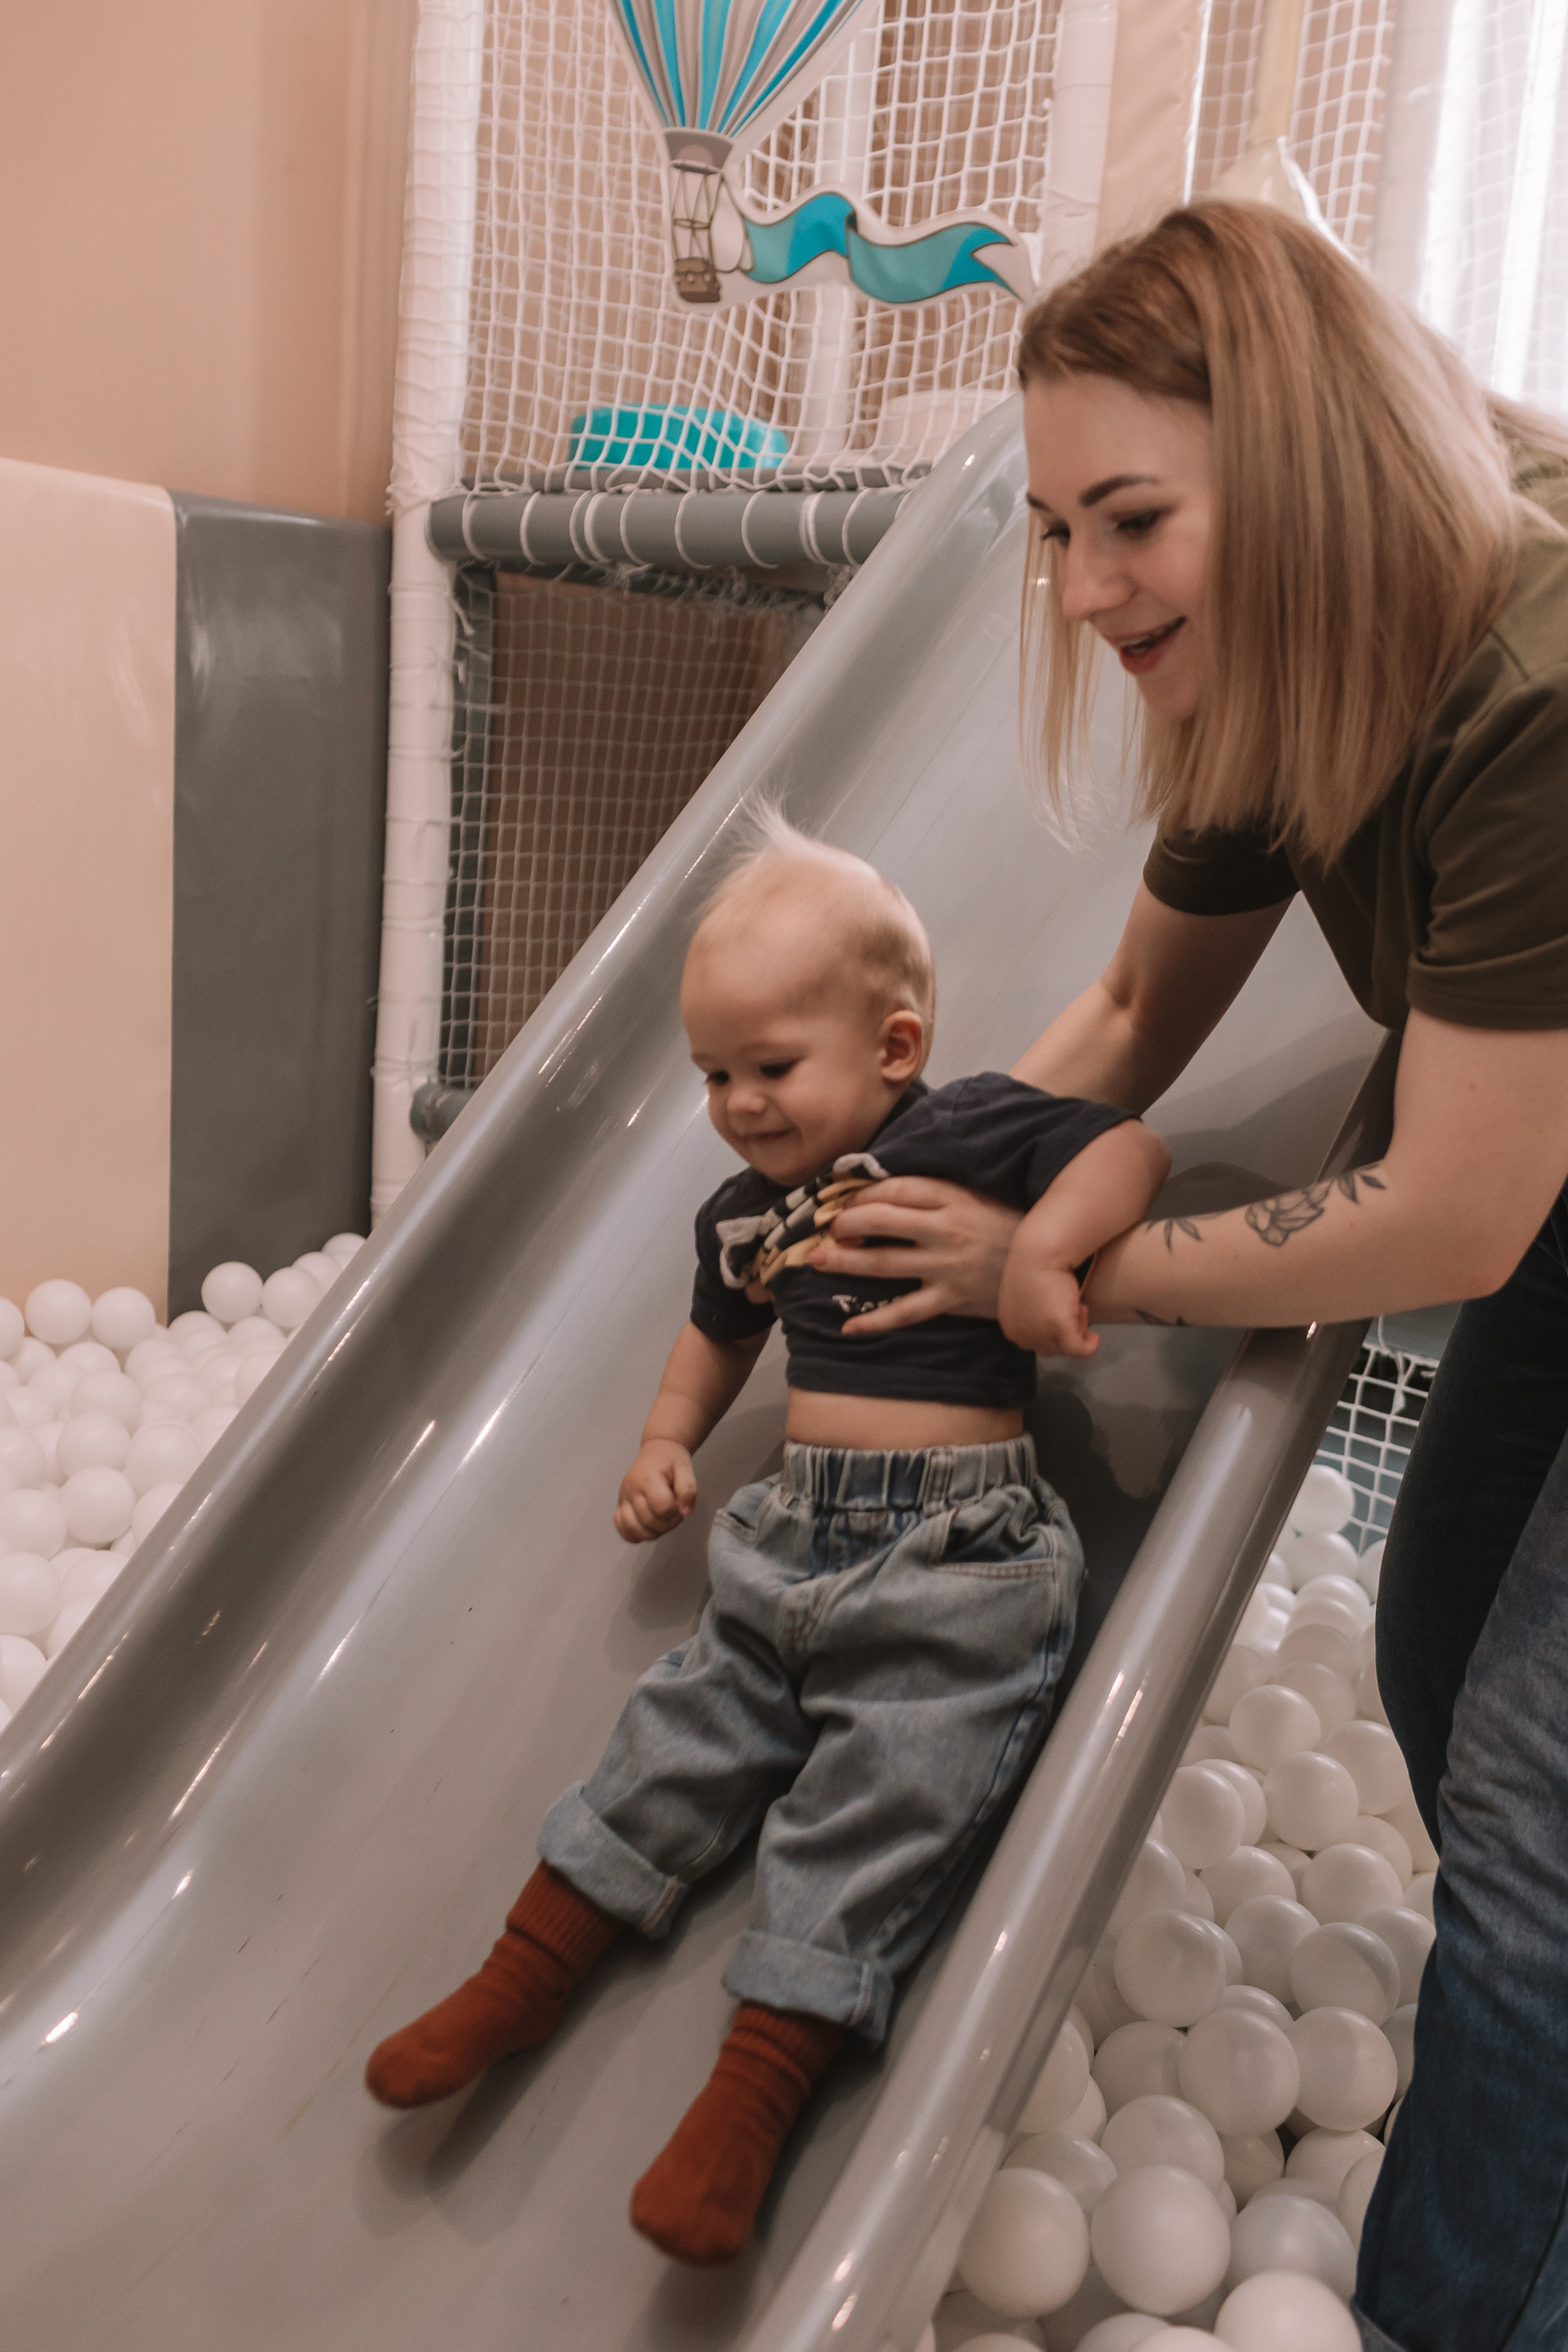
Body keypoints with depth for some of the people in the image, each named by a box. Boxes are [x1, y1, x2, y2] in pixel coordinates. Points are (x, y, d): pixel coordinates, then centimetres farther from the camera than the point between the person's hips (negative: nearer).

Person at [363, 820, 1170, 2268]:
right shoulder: (743, 1213, 13)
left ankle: (755, 2094, 1)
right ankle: (526, 1979, 20)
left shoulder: (963, 1135, -8)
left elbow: (1136, 1148, -15)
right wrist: (670, 1436, 18)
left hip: (954, 1552, -6)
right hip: (792, 1534, 7)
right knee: (692, 1725, 10)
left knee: (878, 1800, -7)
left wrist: (1043, 1249, -30)